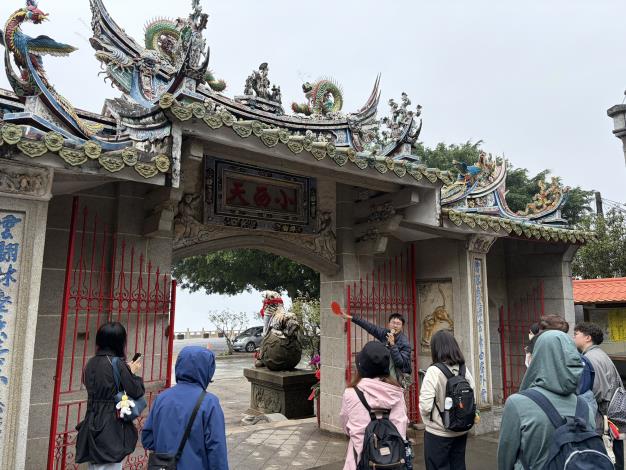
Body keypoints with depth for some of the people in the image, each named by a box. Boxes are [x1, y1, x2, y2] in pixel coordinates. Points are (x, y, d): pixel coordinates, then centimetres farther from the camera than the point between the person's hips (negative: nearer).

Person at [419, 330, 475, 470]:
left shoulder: (434, 371, -18)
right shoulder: (465, 370, 0)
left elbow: (426, 405, -20)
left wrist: (428, 420, 0)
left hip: (438, 433, -6)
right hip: (461, 431, 6)